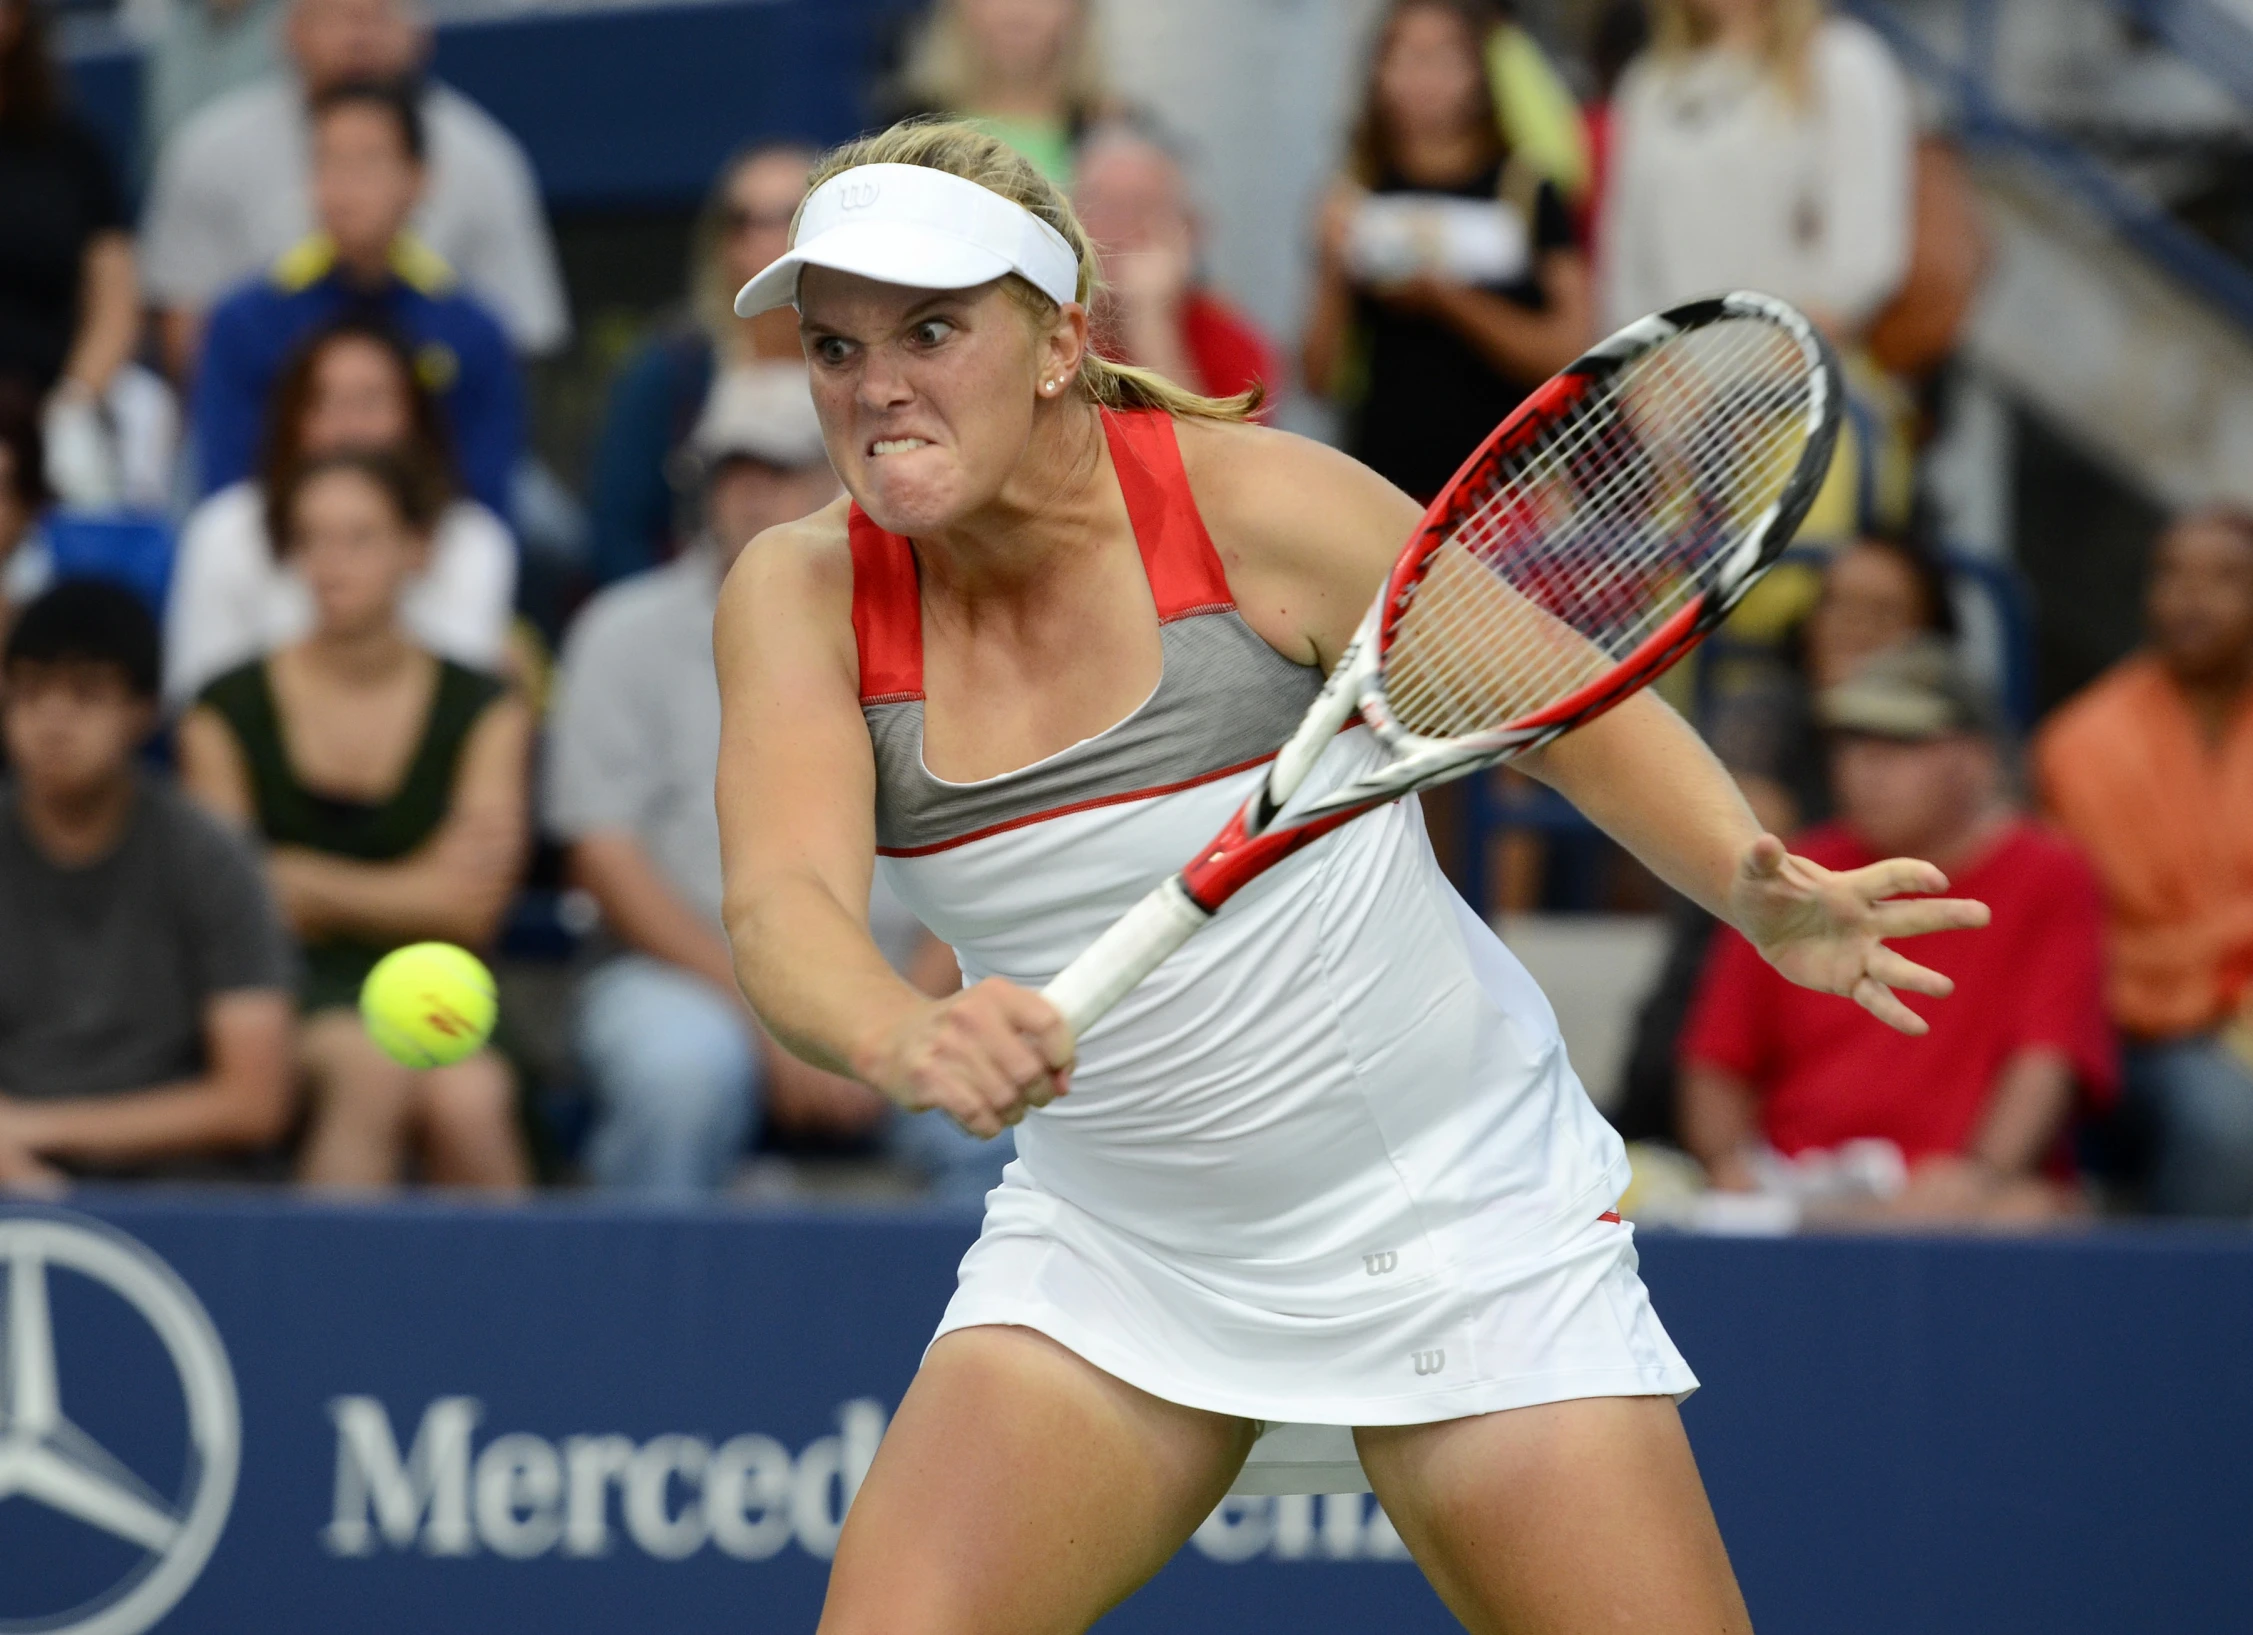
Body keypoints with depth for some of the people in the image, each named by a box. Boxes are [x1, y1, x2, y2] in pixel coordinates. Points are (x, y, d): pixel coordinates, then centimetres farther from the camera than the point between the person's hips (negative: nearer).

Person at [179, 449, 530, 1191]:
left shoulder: (483, 712, 10)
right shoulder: (229, 713, 7)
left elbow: (467, 909, 1)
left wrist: (305, 882, -2)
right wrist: (406, 889, 0)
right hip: (288, 998, -1)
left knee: (468, 1096, -32)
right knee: (374, 1065, -35)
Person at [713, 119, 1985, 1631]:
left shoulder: (1257, 505, -16)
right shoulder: (803, 595, -8)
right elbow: (785, 905, -23)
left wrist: (1761, 891, -24)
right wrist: (902, 1037, -46)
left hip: (1455, 1223, -2)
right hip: (1108, 1252, 2)